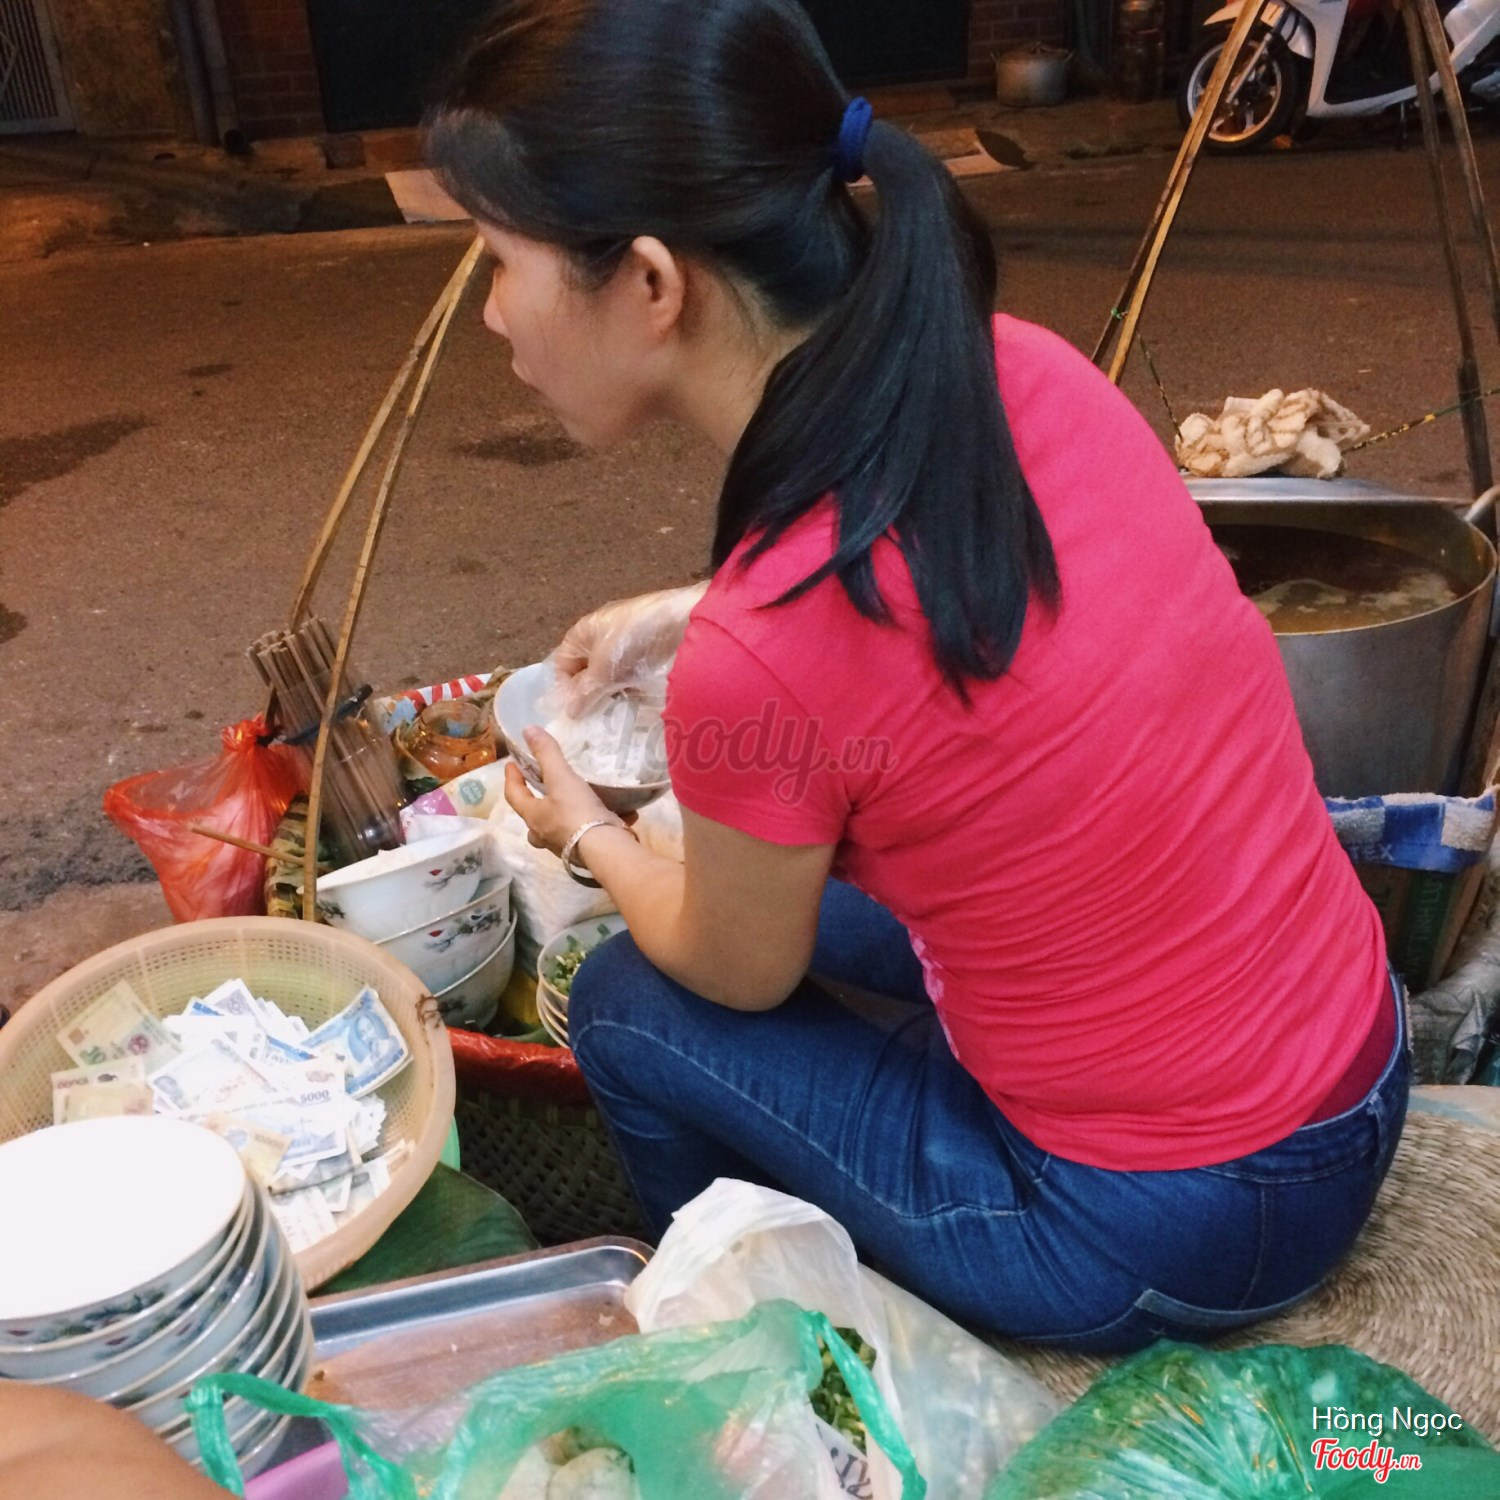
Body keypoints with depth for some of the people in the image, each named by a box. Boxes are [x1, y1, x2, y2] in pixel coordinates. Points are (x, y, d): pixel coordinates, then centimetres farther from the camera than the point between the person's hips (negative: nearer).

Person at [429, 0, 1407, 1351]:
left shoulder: (755, 661, -30)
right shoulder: (1020, 371, -11)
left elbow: (738, 972, -6)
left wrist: (587, 836, 12)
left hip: (1158, 1242, -6)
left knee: (631, 1008, 9)